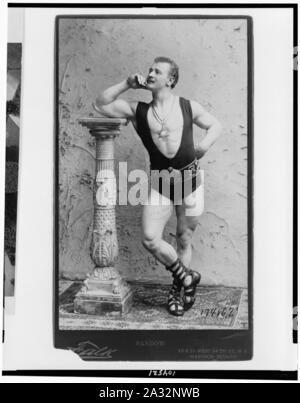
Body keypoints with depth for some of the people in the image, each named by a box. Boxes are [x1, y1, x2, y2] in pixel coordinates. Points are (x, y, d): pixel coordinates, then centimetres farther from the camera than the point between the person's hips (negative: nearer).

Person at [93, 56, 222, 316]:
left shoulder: (188, 107, 4)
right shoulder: (138, 111, 5)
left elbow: (215, 125, 16)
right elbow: (100, 105, 4)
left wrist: (204, 146, -3)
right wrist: (127, 85, -1)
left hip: (190, 177, -1)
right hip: (159, 181, 1)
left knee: (184, 239, 9)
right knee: (150, 239, -10)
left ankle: (179, 289, 30)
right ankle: (187, 278, 15)